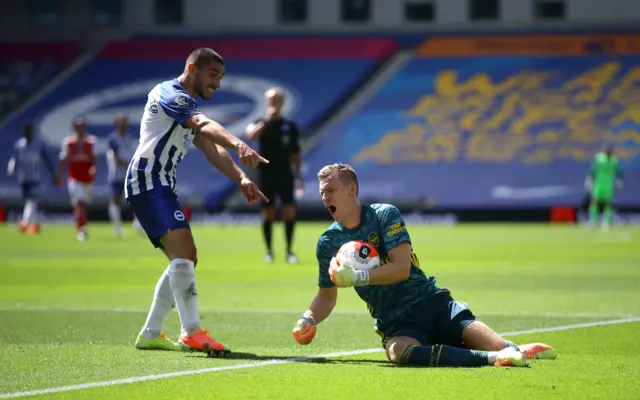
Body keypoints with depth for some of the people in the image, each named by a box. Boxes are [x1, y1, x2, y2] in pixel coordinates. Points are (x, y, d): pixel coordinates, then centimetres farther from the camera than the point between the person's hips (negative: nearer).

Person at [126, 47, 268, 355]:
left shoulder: (188, 106, 23)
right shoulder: (170, 94, -8)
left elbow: (212, 150, 13)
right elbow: (205, 126, -28)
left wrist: (241, 178, -4)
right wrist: (238, 145, -44)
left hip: (161, 187, 11)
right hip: (147, 181, -11)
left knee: (184, 260, 12)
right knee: (184, 252, -21)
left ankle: (150, 334, 16)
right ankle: (191, 332, -27)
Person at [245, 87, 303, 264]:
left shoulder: (290, 126, 9)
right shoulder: (261, 123, 3)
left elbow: (295, 153, 13)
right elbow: (250, 134, -21)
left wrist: (298, 176, 9)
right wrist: (267, 120, -26)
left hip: (285, 173, 1)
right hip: (266, 173, -1)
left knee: (289, 212, -8)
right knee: (268, 214, 1)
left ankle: (289, 251, 0)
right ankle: (269, 251, 12)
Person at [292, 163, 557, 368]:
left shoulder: (384, 215, -1)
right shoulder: (328, 243, 9)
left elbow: (401, 268, -11)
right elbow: (327, 296, 20)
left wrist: (357, 277, -20)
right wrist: (308, 320, 2)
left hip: (432, 303, -1)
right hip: (396, 323, 1)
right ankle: (491, 358, -45)